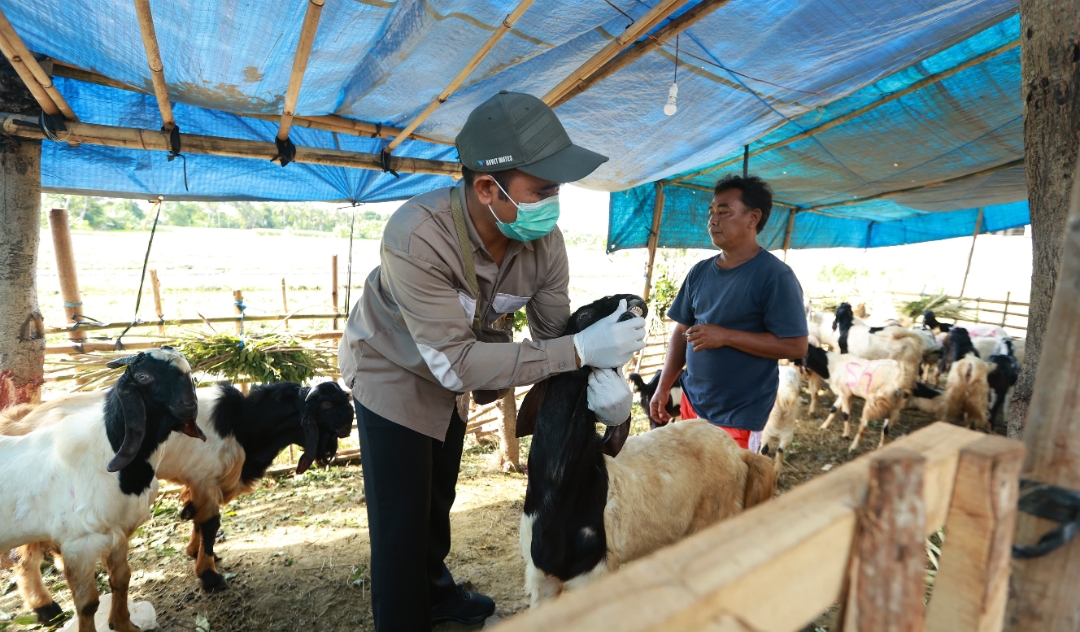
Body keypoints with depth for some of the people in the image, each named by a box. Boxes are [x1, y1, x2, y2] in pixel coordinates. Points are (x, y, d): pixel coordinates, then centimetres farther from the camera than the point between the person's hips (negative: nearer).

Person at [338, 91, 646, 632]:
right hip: (393, 370, -5)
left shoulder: (544, 241, -23)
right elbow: (457, 363, -39)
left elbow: (555, 332, -12)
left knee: (438, 499, 24)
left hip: (451, 376, 5)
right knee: (402, 524, 1)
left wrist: (601, 376, -33)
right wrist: (581, 351, -41)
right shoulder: (416, 237, -39)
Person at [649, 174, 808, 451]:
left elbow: (795, 346, -17)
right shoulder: (700, 271, 4)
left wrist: (725, 336, -22)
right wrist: (663, 387, 3)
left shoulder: (775, 275, -14)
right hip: (691, 403, 6)